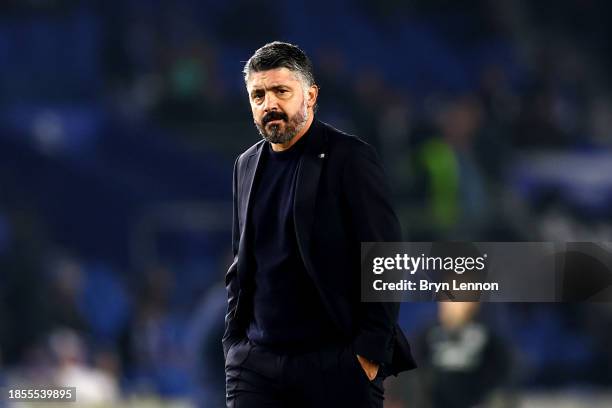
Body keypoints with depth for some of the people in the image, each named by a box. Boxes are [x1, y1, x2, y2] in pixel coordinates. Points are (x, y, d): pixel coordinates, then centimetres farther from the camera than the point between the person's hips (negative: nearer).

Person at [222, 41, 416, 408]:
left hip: (336, 364, -5)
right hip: (256, 363, 5)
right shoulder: (248, 165, 14)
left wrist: (370, 353, -14)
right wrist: (234, 342, 12)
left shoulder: (351, 158, -5)